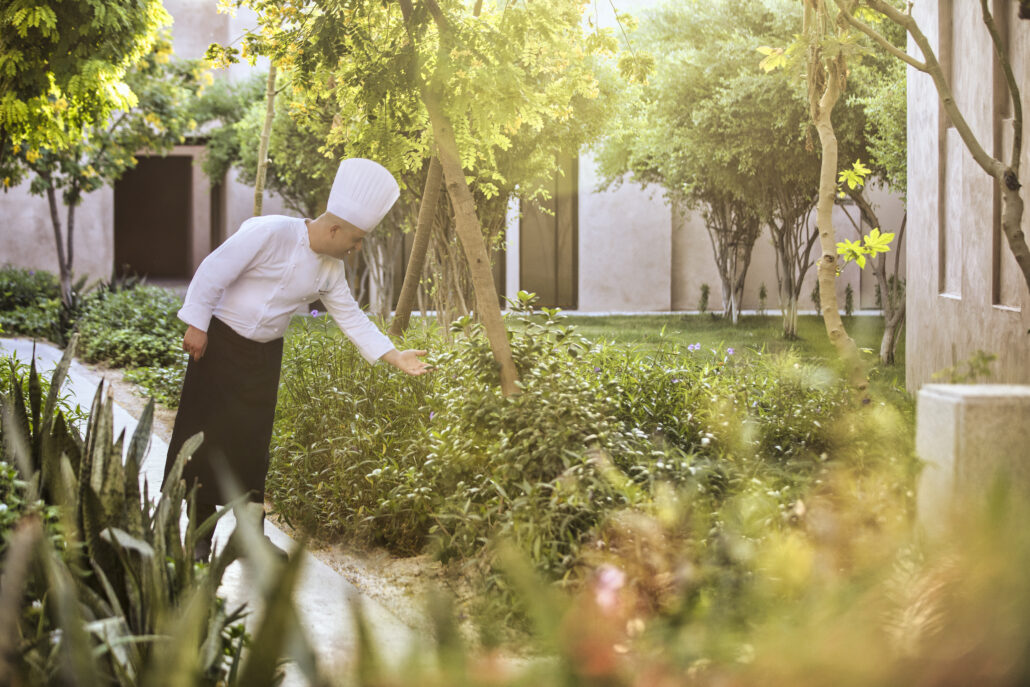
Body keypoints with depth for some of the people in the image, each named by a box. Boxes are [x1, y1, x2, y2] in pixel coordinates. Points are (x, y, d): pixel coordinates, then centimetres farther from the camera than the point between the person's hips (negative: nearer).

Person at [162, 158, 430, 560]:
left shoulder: (330, 270, 1)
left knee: (252, 442, 6)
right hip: (221, 342, -6)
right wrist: (196, 326, -17)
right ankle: (199, 534, 6)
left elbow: (352, 318, 6)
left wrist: (396, 358, -1)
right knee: (209, 433, -3)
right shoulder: (270, 233, -21)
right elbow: (214, 271, -19)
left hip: (264, 354, 6)